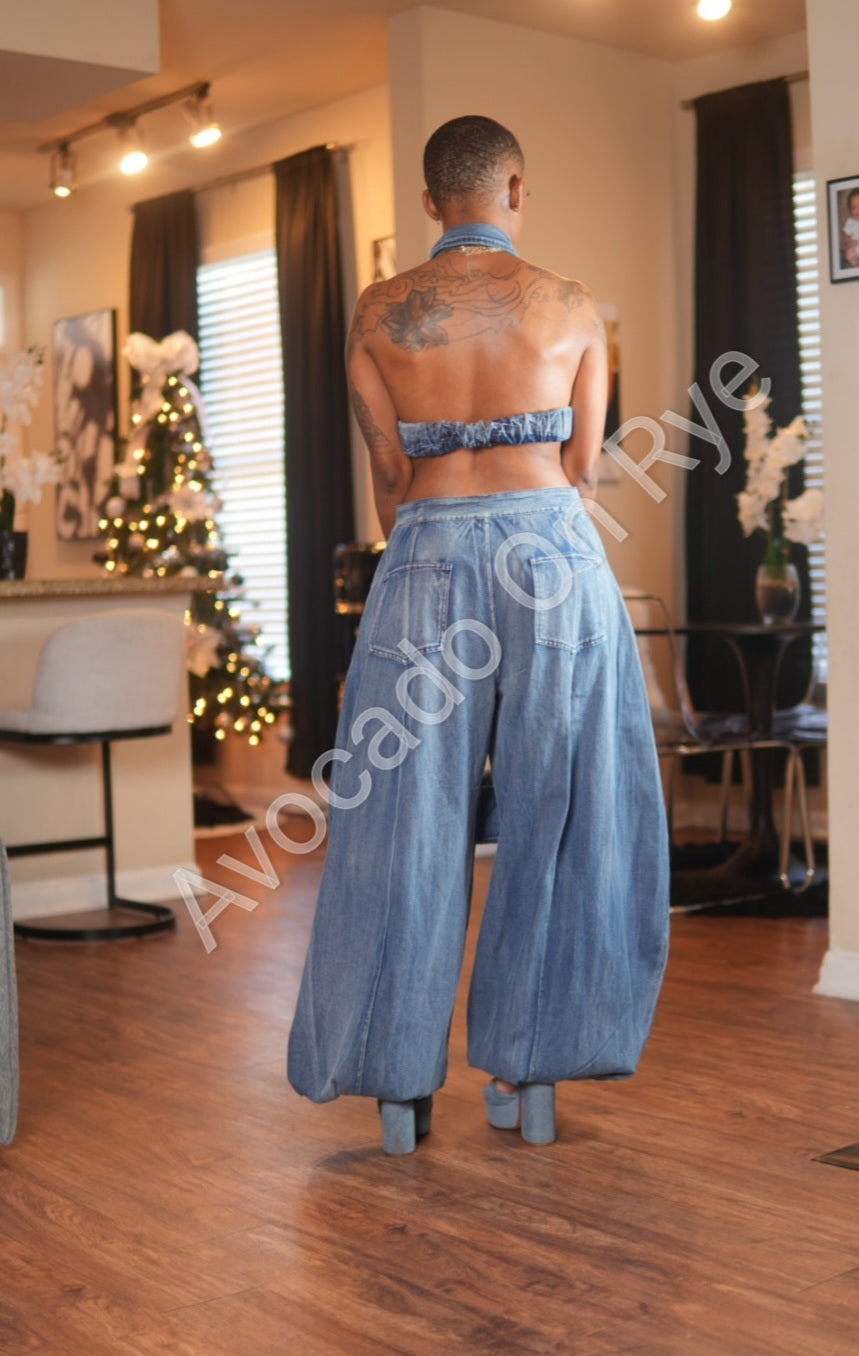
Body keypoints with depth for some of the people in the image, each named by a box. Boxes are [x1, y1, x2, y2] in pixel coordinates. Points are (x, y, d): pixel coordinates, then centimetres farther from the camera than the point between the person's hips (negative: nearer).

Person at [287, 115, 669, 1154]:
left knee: (411, 825, 7)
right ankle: (529, 1075, 13)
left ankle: (401, 1083, 12)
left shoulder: (378, 312, 4)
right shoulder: (572, 309, 4)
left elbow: (388, 478, 8)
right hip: (554, 552, 0)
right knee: (554, 816, 9)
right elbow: (581, 471, 7)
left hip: (430, 560, 0)